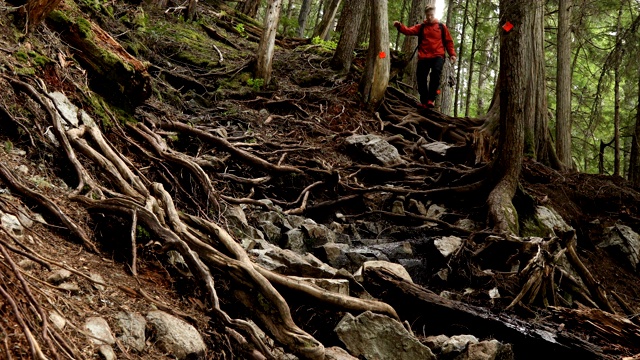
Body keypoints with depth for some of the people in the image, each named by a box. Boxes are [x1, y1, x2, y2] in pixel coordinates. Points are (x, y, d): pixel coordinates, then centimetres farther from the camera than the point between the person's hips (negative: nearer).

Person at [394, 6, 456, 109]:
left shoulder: (441, 27, 12)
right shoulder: (421, 27, 13)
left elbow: (448, 41, 13)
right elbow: (409, 31, -1)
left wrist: (452, 54, 1)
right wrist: (400, 26, -20)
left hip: (438, 56, -2)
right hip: (424, 57, 2)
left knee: (436, 72, -27)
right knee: (421, 78, -4)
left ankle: (431, 99, -23)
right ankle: (424, 102, 5)